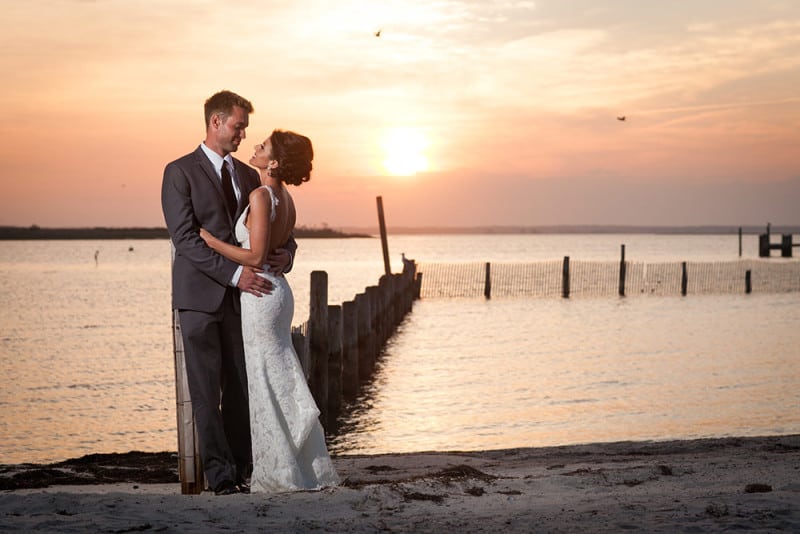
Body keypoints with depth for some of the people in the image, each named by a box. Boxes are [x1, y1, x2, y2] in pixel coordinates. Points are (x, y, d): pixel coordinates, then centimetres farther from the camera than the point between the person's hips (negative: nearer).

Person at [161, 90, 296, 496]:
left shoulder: (248, 176, 15)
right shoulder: (180, 172, -3)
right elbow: (186, 238, -12)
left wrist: (285, 253, -8)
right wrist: (234, 273, -20)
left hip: (241, 295, 5)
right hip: (200, 296, -5)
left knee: (241, 386, 5)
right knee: (206, 388, -2)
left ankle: (241, 468, 10)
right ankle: (220, 473, 2)